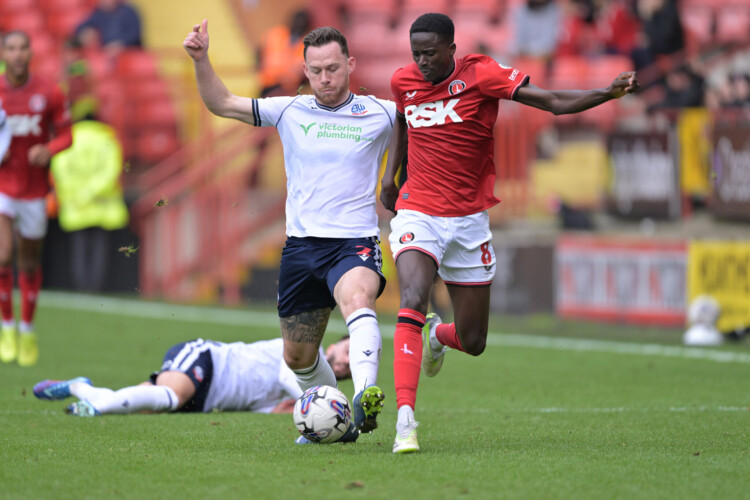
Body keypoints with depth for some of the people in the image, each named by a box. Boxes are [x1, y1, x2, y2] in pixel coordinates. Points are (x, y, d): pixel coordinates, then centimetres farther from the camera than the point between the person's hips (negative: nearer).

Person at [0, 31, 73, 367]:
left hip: (34, 188, 1)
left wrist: (48, 150, -20)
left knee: (30, 262, 11)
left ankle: (28, 329, 30)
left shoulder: (49, 94, -4)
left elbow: (65, 135, 1)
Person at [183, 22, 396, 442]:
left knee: (357, 299, -37)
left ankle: (365, 398, -55)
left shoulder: (379, 114, 3)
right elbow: (222, 104, 11)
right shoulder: (289, 112, 8)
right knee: (298, 357, 10)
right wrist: (201, 60, -3)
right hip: (301, 244, 4)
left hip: (355, 241, -4)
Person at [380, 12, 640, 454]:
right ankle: (405, 421, -30)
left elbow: (552, 102, -19)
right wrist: (391, 174, 13)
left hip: (469, 219, 0)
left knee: (473, 343, 6)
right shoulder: (404, 82, 0)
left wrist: (610, 93, -32)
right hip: (417, 214, 0)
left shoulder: (479, 74, -11)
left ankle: (441, 336, 46)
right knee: (412, 303, -26)